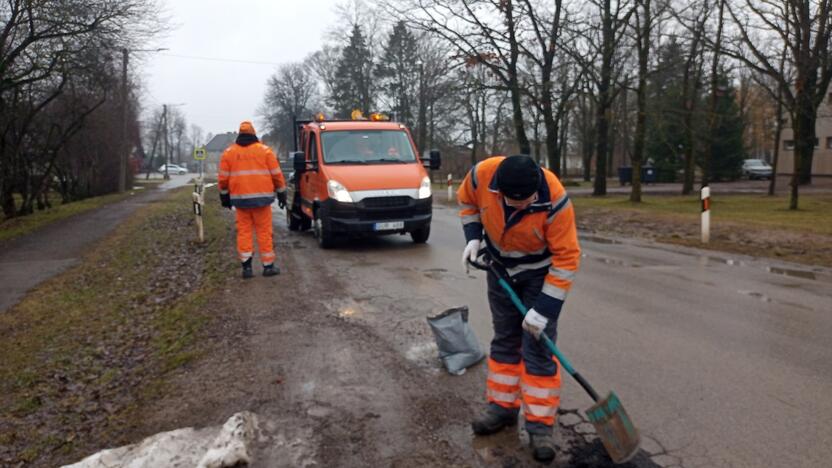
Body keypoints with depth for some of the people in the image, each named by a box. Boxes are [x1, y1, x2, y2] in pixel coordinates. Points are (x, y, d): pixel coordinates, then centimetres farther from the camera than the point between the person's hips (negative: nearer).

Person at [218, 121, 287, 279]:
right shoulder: (265, 150, 5)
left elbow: (223, 178, 7)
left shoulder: (228, 152, 9)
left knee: (244, 231, 6)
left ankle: (246, 266, 2)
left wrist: (224, 196, 17)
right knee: (264, 231, 2)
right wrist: (282, 193, 11)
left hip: (240, 198, 2)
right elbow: (276, 174, 3)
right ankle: (268, 266, 5)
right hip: (261, 197, -2)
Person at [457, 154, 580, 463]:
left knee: (538, 349, -5)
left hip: (540, 273, -4)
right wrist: (473, 237, -13)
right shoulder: (482, 175, -26)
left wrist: (544, 309, -27)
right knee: (504, 340, 13)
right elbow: (467, 201, -1)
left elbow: (566, 258, -27)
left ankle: (540, 425, 6)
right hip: (500, 267, 4)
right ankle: (502, 408, 26)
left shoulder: (554, 201, -35)